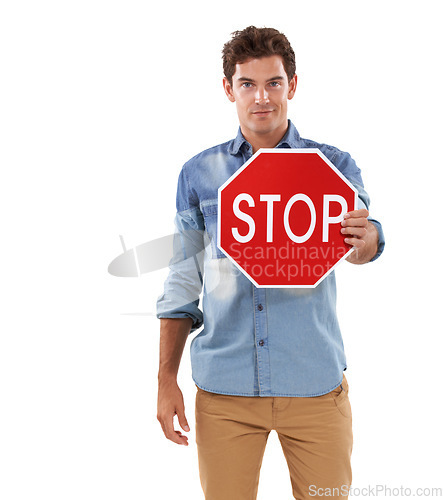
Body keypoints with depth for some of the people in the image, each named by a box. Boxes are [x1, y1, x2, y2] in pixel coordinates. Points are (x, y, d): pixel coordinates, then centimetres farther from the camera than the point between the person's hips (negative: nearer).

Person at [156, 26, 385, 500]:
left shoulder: (334, 165, 3)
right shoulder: (198, 174, 5)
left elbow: (364, 242, -14)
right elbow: (181, 282, 8)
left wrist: (363, 236, -38)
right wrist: (166, 380, 4)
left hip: (316, 383, 0)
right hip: (224, 389, 1)